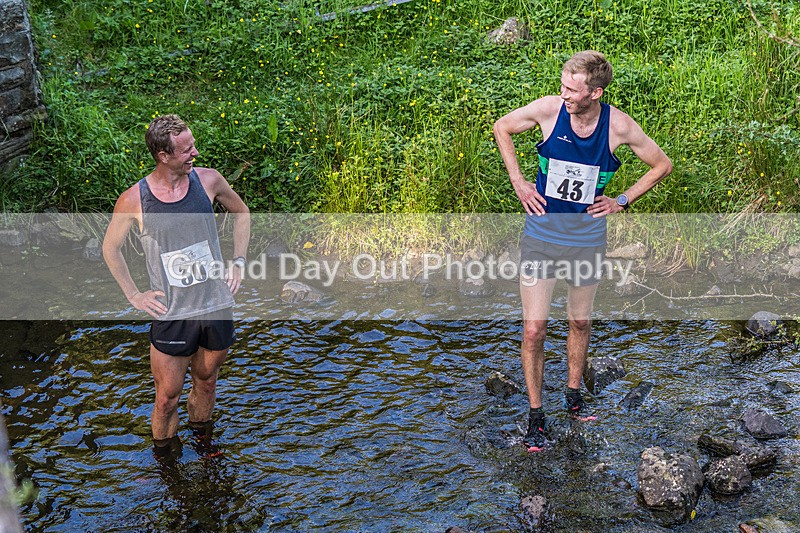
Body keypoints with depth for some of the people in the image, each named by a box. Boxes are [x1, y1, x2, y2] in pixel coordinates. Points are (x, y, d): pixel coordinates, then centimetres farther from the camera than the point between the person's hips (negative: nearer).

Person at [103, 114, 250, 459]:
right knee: (168, 396, 7)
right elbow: (110, 248, 5)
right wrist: (134, 295, 0)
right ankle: (164, 451, 35)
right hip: (171, 314, -2)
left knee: (206, 381, 21)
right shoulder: (133, 201, -14)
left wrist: (239, 261, 5)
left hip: (217, 305, 3)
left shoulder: (208, 180, -7)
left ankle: (202, 436, 47)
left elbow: (241, 213, 13)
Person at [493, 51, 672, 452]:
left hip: (587, 240, 1)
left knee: (580, 322, 17)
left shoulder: (619, 126, -12)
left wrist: (621, 202, -2)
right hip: (541, 237, -1)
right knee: (533, 330, -3)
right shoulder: (547, 109, -13)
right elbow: (502, 128, 6)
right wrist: (518, 182, -1)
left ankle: (574, 395, 40)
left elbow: (662, 166, 4)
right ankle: (535, 415, 13)